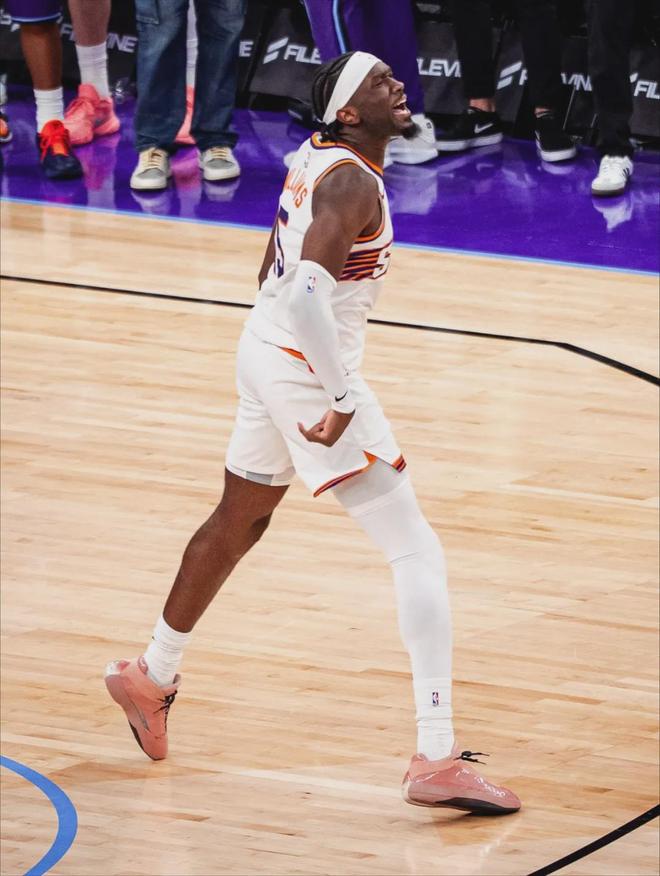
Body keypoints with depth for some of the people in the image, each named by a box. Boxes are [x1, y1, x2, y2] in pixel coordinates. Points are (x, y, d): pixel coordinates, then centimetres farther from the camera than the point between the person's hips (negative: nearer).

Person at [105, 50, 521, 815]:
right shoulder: (353, 183, -21)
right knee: (417, 552, -10)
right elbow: (307, 292, -33)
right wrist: (342, 400, -26)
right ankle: (436, 761, -15)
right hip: (307, 370, -10)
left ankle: (151, 679, 47)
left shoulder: (314, 159, 7)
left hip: (265, 350, 10)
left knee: (237, 524, 29)